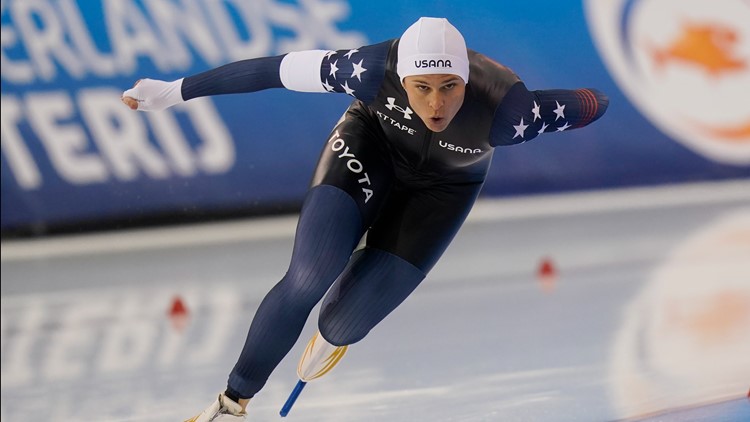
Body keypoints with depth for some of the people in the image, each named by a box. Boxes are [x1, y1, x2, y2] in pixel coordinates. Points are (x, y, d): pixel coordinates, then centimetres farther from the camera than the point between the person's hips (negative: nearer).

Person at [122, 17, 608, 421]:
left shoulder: (505, 112, -40)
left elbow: (582, 106, -22)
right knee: (306, 280, -22)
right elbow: (276, 69, -28)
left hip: (443, 185, 0)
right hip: (372, 142, 0)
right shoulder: (376, 69, -37)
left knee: (342, 326, -7)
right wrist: (177, 90, -23)